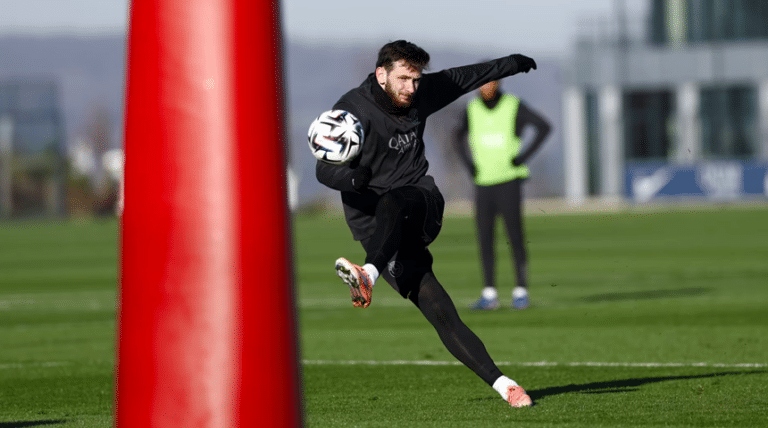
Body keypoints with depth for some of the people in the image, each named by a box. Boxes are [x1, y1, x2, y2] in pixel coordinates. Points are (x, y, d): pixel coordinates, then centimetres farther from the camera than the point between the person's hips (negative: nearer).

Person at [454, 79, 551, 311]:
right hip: (483, 183, 4)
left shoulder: (514, 106, -7)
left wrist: (523, 157, -11)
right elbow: (460, 138, 21)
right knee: (484, 238, 1)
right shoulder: (472, 109, 5)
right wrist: (469, 165, 6)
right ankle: (489, 294, 5)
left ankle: (521, 292, 1)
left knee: (515, 237, -5)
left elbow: (544, 127, -5)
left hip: (509, 181, -4)